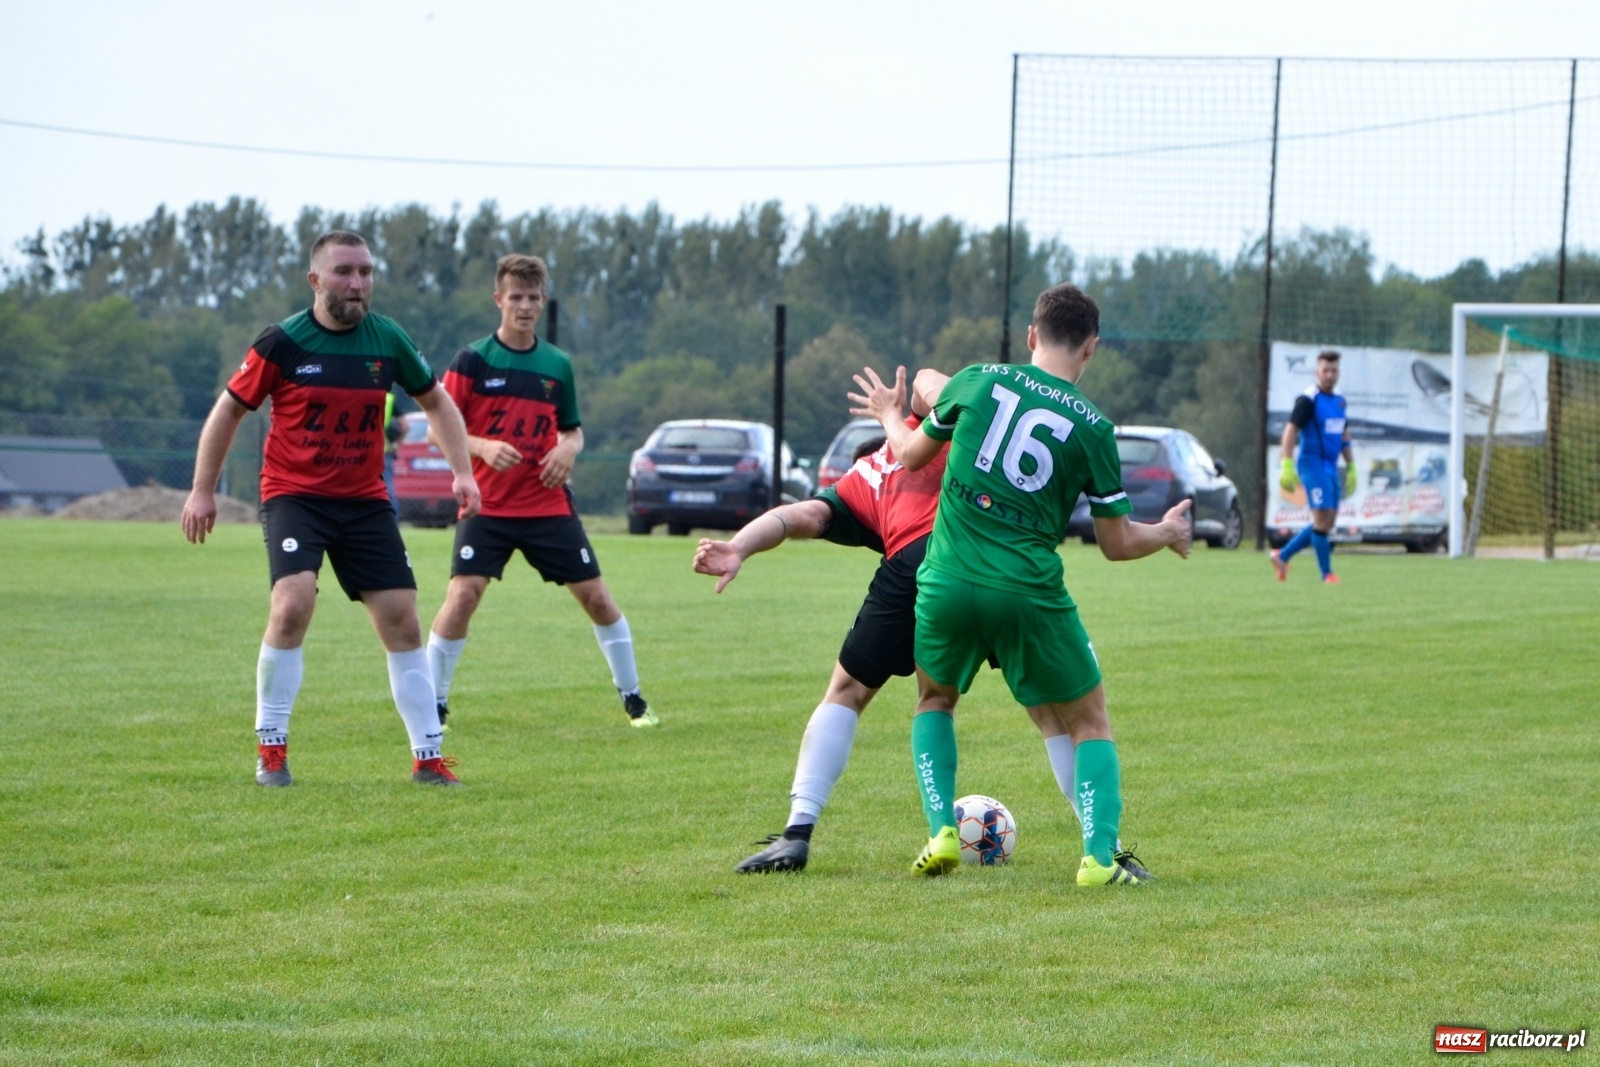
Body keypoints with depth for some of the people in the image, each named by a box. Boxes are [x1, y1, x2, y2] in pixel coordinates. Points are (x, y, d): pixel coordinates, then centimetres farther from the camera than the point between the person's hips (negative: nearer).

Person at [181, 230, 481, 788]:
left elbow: (436, 402, 14)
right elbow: (229, 409, 1)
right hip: (294, 495, -4)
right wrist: (202, 490, -1)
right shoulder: (282, 343, -10)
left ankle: (428, 757, 6)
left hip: (365, 500, 4)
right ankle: (270, 747, -11)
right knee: (293, 603, -24)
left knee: (401, 617, -3)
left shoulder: (387, 340, -1)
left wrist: (462, 472, 3)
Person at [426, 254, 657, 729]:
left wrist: (569, 448, -5)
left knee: (596, 595, 1)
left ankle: (632, 697, 16)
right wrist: (483, 447, -22)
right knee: (463, 594, -17)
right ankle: (433, 703, -5)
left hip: (549, 506, 3)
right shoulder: (472, 360, -4)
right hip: (488, 506, -3)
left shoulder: (557, 365, 8)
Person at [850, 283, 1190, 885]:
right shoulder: (1091, 427, -1)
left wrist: (889, 417, 42)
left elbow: (913, 454, 20)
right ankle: (1100, 854, -3)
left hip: (947, 583, 2)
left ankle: (941, 835, 13)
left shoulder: (978, 382, 4)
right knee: (1090, 723, 14)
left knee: (935, 701, 28)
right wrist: (1169, 534, 25)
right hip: (1030, 594, -2)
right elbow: (1117, 543, 4)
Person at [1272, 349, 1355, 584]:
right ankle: (1327, 573, -6)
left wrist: (1351, 467, 22)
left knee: (1327, 523, 8)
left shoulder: (1339, 401, 13)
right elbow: (1290, 430, -14)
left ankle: (1283, 556, 20)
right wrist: (1286, 466, -22)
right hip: (1312, 464, -8)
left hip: (1331, 467, 8)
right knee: (1322, 518, -13)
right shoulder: (1308, 400, -10)